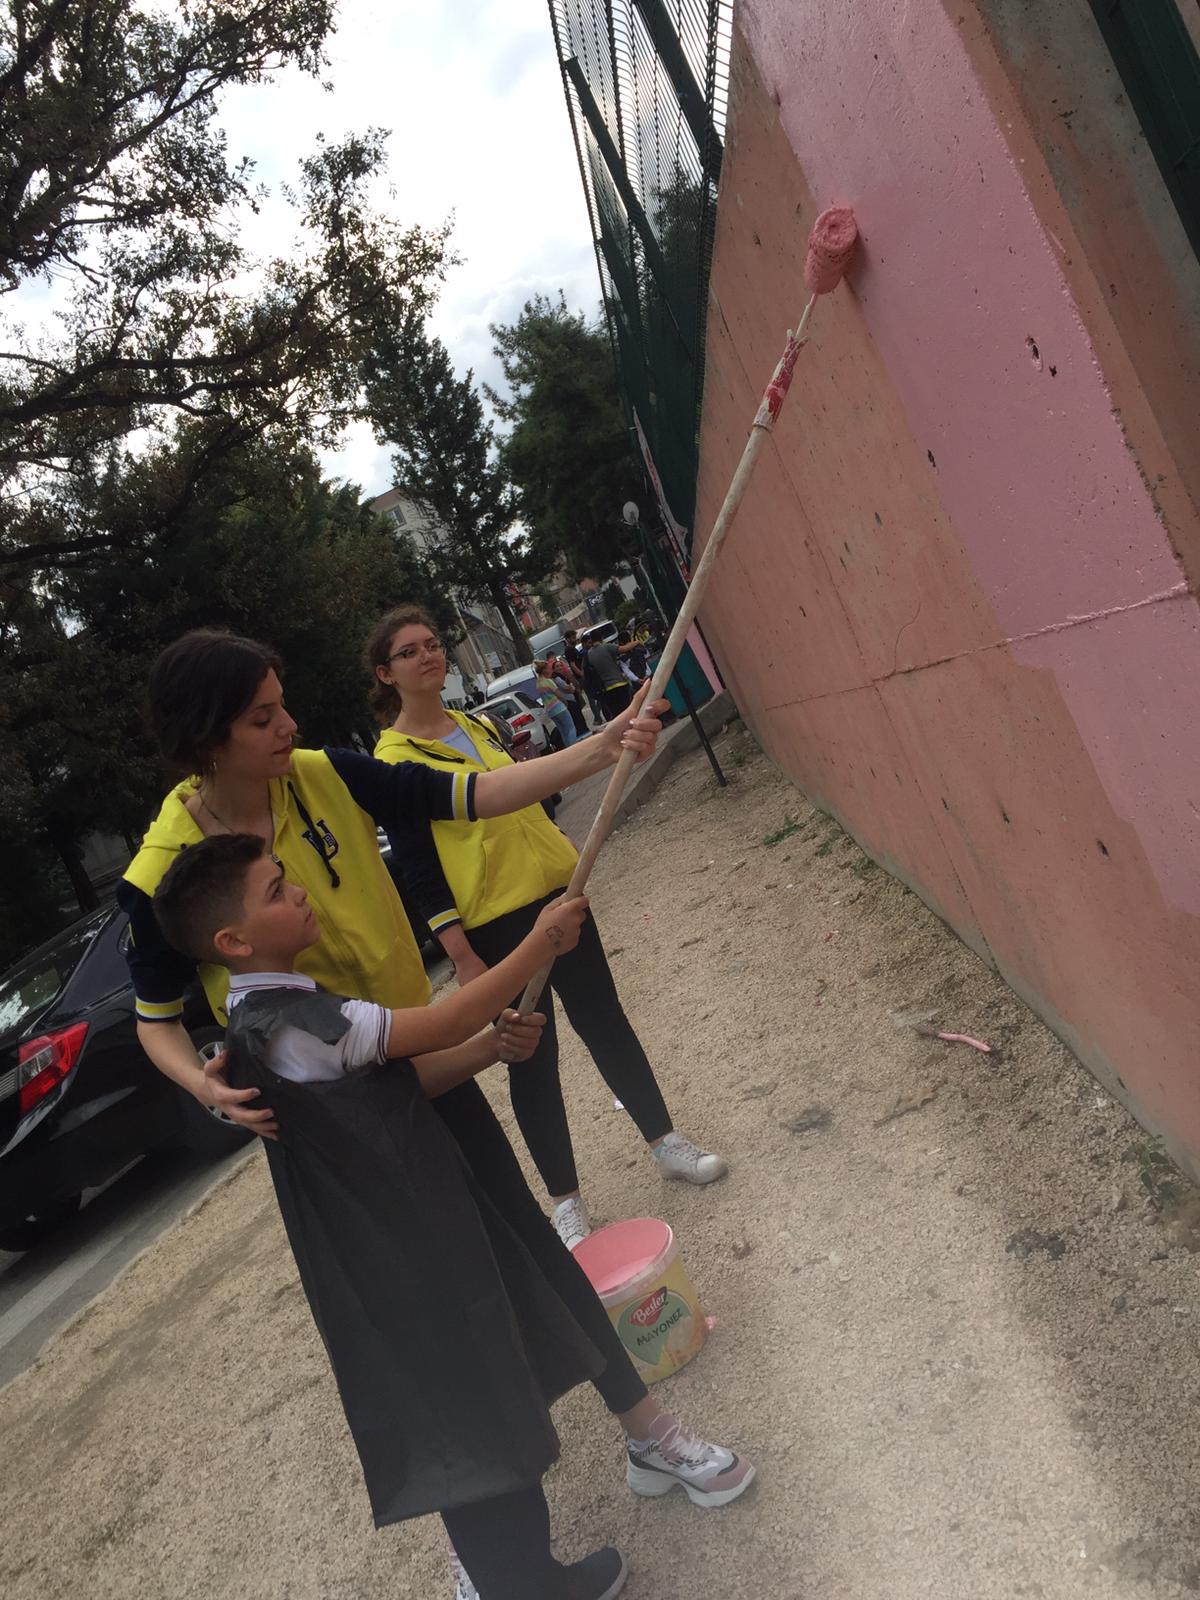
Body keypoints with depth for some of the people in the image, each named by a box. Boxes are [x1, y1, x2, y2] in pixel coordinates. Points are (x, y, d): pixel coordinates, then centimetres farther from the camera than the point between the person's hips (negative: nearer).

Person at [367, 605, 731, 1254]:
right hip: (491, 926, -6)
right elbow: (417, 869, -12)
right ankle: (566, 1201, 20)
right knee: (533, 1058, 4)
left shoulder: (475, 724, 11)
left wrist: (568, 855, 20)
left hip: (555, 892, 6)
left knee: (605, 1020, 13)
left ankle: (665, 1140, 29)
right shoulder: (393, 759, -9)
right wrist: (462, 958, -16)